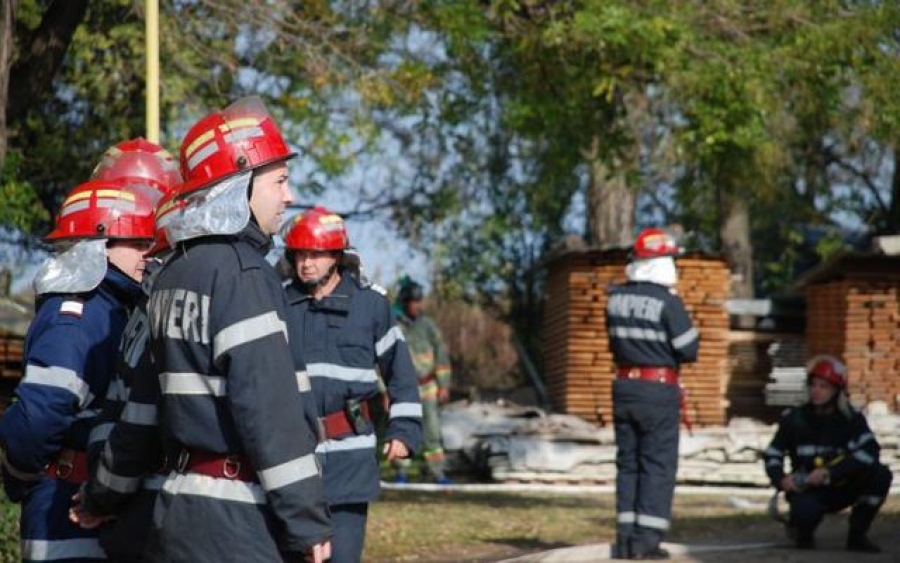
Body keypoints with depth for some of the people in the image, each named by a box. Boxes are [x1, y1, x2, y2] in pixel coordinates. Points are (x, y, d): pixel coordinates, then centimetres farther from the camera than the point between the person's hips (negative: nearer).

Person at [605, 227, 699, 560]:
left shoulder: (615, 299, 5)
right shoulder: (667, 302, -14)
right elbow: (689, 350, -12)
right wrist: (665, 350, 6)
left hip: (623, 386, 6)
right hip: (658, 389, -6)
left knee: (627, 461, 13)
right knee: (658, 464, 0)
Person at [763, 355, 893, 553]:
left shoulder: (851, 418, -5)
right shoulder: (794, 418, -3)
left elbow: (869, 451, -21)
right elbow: (772, 454, 2)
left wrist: (830, 473, -31)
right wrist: (781, 479, -20)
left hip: (840, 489, 2)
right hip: (806, 490, -2)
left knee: (880, 475, -22)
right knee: (807, 510, -39)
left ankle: (857, 535, -5)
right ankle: (804, 532, 3)